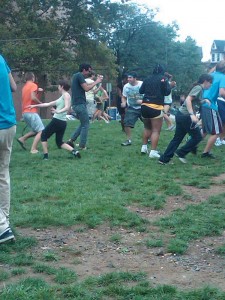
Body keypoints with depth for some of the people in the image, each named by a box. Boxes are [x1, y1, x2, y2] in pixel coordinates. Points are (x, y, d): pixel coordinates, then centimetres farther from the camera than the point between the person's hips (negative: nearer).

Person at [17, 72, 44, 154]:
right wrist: (40, 103, -6)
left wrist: (38, 92, 12)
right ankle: (33, 149, -16)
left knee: (35, 130, 20)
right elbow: (33, 98, -20)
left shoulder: (24, 87, 19)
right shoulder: (33, 85, -6)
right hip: (31, 112, -9)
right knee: (41, 131, -7)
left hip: (25, 112, 9)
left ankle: (22, 139, 7)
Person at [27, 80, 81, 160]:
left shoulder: (66, 95, -5)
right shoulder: (61, 98, 22)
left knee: (44, 135, 8)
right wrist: (35, 105, 28)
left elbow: (67, 107, -21)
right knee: (59, 142, 13)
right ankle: (74, 151, -5)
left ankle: (45, 155, 5)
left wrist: (58, 111, -38)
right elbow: (48, 104, 26)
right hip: (63, 123, 9)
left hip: (57, 120, -9)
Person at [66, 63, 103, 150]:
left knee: (83, 124, 19)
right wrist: (96, 82, -7)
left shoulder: (76, 76, 19)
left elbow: (86, 85, 19)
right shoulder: (80, 76, -12)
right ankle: (82, 146, 2)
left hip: (76, 104, 10)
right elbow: (86, 88, -18)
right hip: (80, 104, -10)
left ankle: (71, 140, 13)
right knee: (85, 125, -1)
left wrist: (96, 80, 13)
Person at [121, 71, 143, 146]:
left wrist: (143, 101, -29)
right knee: (126, 123, -14)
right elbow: (124, 97, 8)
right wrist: (124, 103, -14)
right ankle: (128, 140, 2)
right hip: (131, 108, 2)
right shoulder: (126, 86, -6)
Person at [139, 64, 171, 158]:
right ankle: (153, 152, -12)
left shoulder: (147, 79, 12)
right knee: (156, 130, -4)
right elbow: (167, 92, -6)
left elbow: (141, 91, 17)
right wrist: (169, 85, 12)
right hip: (155, 107, -5)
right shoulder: (163, 79, -1)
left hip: (144, 106, 6)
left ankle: (144, 147, 24)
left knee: (147, 128, 24)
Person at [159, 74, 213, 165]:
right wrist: (192, 115, -29)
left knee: (177, 138, 11)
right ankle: (181, 153, 6)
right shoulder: (198, 88, -10)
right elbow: (188, 100, -22)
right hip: (185, 116, -10)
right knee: (197, 137, 3)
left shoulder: (199, 88, 18)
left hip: (181, 115, 10)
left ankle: (164, 159, 10)